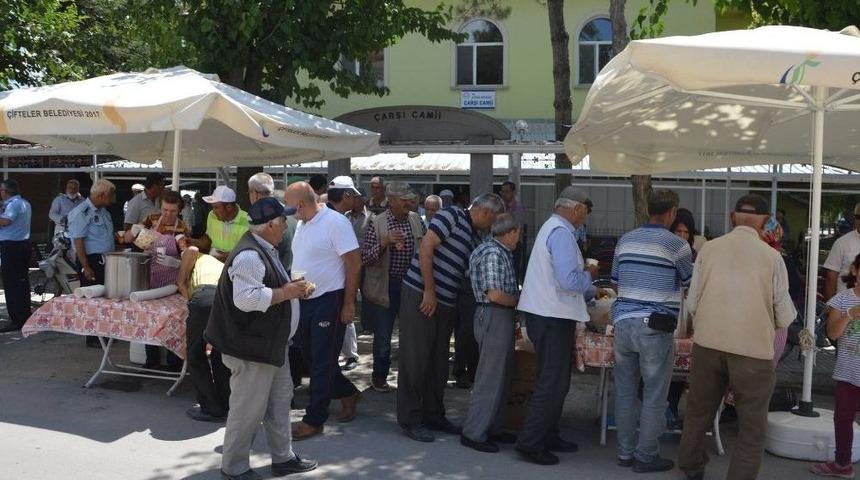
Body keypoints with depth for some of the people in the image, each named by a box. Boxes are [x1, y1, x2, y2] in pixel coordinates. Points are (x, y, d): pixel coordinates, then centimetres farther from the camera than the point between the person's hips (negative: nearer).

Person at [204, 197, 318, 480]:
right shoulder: (249, 256, -23)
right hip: (251, 346, -11)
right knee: (249, 409, 0)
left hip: (271, 344, 11)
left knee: (280, 400, 18)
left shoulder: (265, 250, 11)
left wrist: (292, 288, 6)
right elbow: (246, 299, -32)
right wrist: (286, 292, -22)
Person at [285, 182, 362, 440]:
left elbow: (354, 263, -16)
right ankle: (348, 393, 35)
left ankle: (314, 420, 8)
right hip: (304, 300, 9)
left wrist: (349, 303, -17)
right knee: (310, 357, 16)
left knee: (322, 362, 0)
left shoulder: (335, 222, -15)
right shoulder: (302, 225, 9)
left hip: (329, 301, -9)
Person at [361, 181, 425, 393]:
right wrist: (384, 242, -26)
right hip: (385, 286, -4)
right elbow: (364, 257, -13)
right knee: (383, 335, 5)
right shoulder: (377, 223, -10)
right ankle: (379, 376, 24)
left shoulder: (416, 220, 3)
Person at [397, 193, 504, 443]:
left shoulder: (476, 238, 17)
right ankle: (410, 420, 6)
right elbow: (426, 247, -15)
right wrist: (429, 291, -18)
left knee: (438, 361, 14)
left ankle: (434, 415, 26)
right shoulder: (452, 216, -7)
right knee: (416, 359, -2)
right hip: (420, 294, -8)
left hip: (446, 303, 8)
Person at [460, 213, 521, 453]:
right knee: (490, 378, -5)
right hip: (495, 317, -11)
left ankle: (492, 428, 25)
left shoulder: (500, 252, 15)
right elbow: (494, 294, -24)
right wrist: (519, 301, -10)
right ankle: (473, 433, 1)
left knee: (502, 376, 16)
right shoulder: (493, 254, -17)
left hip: (502, 318, 11)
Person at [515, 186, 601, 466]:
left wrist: (591, 292, 29)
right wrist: (589, 275, -5)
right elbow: (569, 281, -25)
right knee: (553, 384, -5)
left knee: (555, 381, 19)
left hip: (547, 315, 11)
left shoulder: (552, 227, 17)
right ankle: (530, 443, 0)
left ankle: (548, 436, 29)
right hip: (553, 317, -11)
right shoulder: (561, 233, -17)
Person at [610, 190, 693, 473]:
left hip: (623, 322, 5)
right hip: (655, 327, -5)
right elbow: (692, 282, 9)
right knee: (654, 396, 4)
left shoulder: (625, 240, 10)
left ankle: (625, 452, 20)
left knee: (625, 392, 12)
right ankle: (646, 456, 10)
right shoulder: (676, 244, -6)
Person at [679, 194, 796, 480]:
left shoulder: (709, 249, 0)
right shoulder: (771, 256, -5)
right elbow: (785, 317, -1)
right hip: (754, 348, -3)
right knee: (752, 426, 11)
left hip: (708, 342, 3)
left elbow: (691, 302, 5)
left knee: (699, 410, 22)